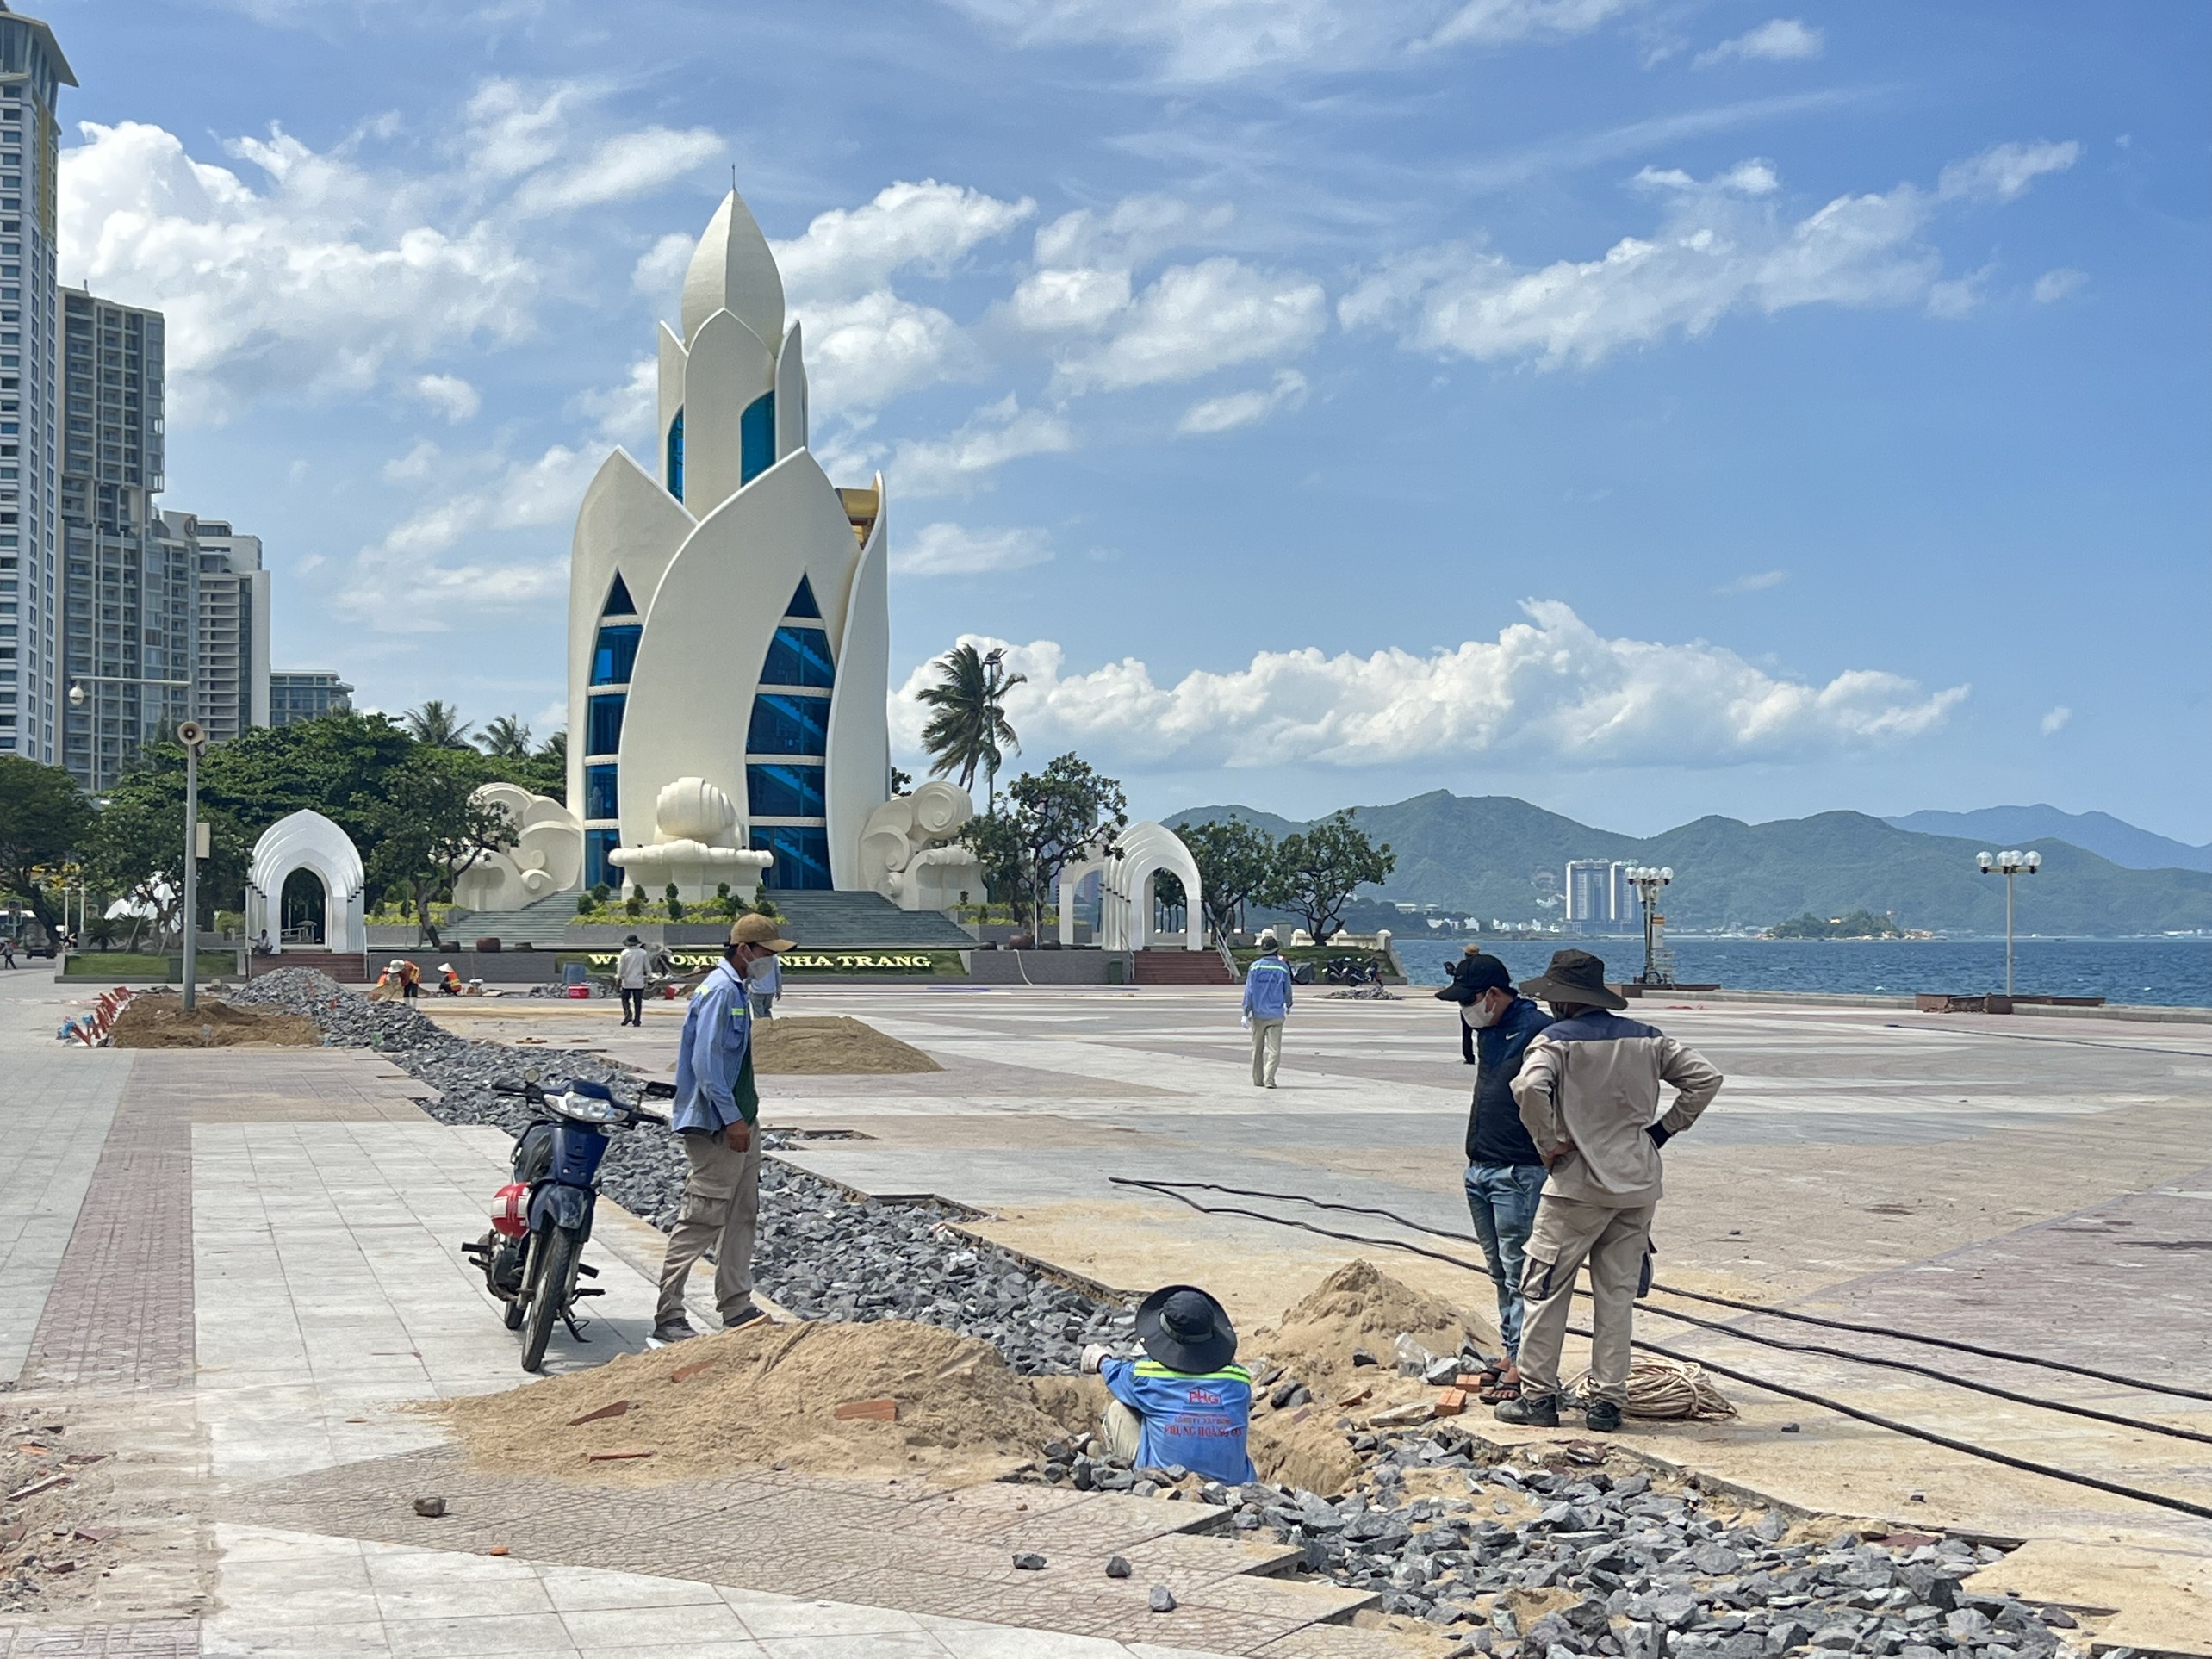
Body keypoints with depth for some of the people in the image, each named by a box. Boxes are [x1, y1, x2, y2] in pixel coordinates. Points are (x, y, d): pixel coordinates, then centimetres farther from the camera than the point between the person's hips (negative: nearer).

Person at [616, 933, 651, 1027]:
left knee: (625, 999, 11)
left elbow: (621, 968, -3)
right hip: (639, 982, 1)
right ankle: (637, 1020, 3)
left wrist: (618, 980, 4)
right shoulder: (643, 953, -1)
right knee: (638, 1001, 5)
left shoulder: (624, 953, -5)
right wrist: (649, 975, 14)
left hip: (627, 981, -1)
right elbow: (647, 966, 3)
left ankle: (628, 1013, -12)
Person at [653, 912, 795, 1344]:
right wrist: (732, 1118, -23)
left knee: (742, 1217, 14)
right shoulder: (720, 991, -17)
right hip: (715, 1128, -11)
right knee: (699, 1221, -8)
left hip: (738, 1123, 11)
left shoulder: (738, 990, 15)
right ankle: (667, 1316, -3)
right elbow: (705, 1062, -22)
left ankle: (737, 1308, 21)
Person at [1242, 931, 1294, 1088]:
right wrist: (1288, 1006, 25)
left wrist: (1246, 1012, -1)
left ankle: (1258, 1080, 18)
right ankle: (1269, 1079, -14)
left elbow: (1249, 991, -5)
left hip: (1258, 1014, 1)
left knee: (1257, 1048, 12)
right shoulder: (1283, 967, -4)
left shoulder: (1255, 967, -4)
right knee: (1274, 1049, -2)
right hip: (1276, 1014, -1)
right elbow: (1287, 990, 6)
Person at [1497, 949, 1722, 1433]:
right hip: (1639, 1187, 5)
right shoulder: (1647, 1039, 8)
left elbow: (1530, 1087, -26)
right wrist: (1663, 1129, 8)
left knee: (1544, 1288, 6)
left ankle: (1538, 1395, 7)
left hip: (1578, 1185, -5)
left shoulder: (1554, 1040, -8)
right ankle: (1608, 1400, 11)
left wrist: (1548, 1144, -13)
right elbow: (1705, 1077, 7)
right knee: (1618, 1294, 10)